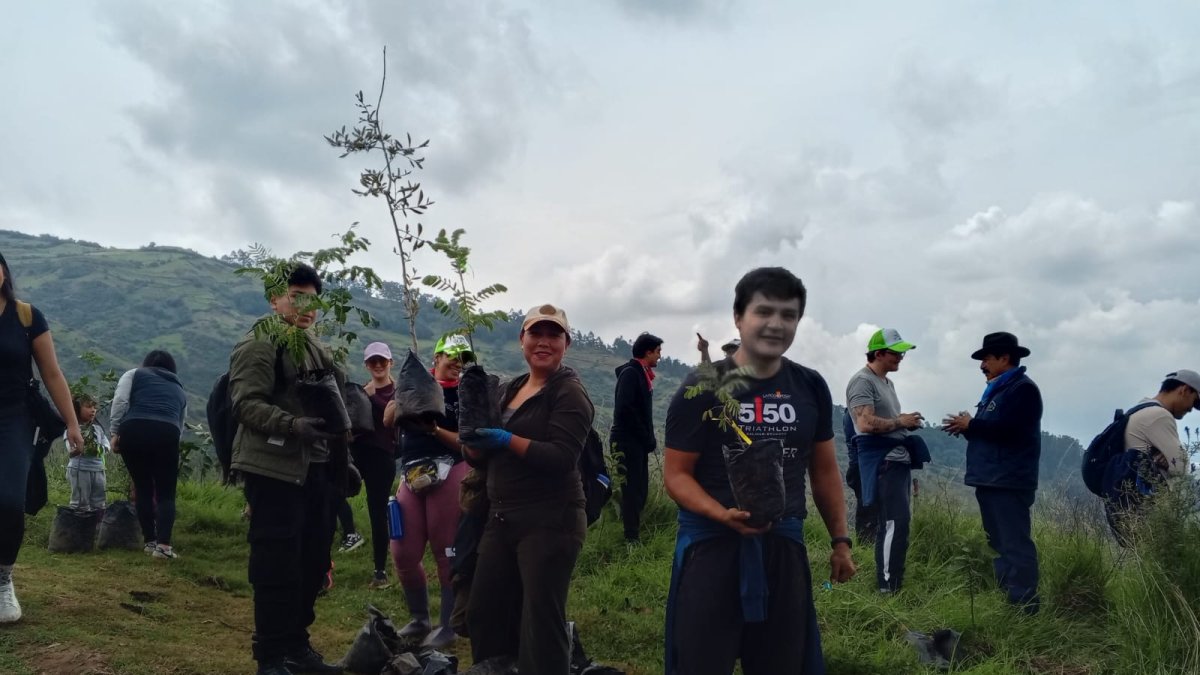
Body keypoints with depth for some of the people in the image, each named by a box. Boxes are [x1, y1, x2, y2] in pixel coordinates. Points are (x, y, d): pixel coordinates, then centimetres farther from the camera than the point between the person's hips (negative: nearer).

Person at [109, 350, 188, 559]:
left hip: (133, 430, 0)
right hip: (167, 433, 1)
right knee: (166, 493, 7)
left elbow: (120, 402, 5)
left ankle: (150, 541, 18)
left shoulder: (134, 374, 23)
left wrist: (115, 433, 7)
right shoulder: (179, 389, 31)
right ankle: (163, 544, -8)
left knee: (143, 489, 14)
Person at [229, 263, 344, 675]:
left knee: (313, 563, 13)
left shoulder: (318, 351, 18)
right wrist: (296, 425, -30)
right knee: (277, 567, -4)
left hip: (316, 471, 8)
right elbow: (246, 405, -18)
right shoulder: (258, 346, -7)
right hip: (274, 471, -8)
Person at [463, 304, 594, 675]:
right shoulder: (512, 388, 14)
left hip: (550, 522, -8)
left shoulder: (570, 392, -8)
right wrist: (474, 439, -5)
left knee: (541, 622, -3)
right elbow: (485, 454, 15)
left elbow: (562, 457, -20)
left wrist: (506, 440, -24)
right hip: (502, 518, 8)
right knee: (484, 612, 13)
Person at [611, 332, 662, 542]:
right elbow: (625, 409, -21)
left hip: (638, 441, 9)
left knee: (639, 491, 11)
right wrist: (647, 437, -16)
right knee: (632, 491, -7)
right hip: (628, 440, -9)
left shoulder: (642, 374, 16)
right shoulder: (630, 373, -13)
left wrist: (648, 438, 8)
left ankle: (634, 535, 17)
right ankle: (631, 538, -3)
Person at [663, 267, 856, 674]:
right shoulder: (703, 389, -8)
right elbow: (676, 473, -7)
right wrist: (723, 514, -24)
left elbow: (824, 470, 15)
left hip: (784, 544, 4)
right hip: (712, 544, -4)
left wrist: (840, 540, 13)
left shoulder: (811, 388, 6)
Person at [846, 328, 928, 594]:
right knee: (894, 522, -13)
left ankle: (894, 581, 19)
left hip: (899, 458, 10)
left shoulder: (887, 382, 19)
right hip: (882, 462, -10)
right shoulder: (862, 381, -13)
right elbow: (866, 424, -24)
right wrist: (901, 422, -14)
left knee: (899, 521, 12)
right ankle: (887, 587, -8)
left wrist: (907, 423, 7)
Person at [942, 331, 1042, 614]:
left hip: (1009, 482, -11)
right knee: (999, 543, 15)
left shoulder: (1022, 388, -10)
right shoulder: (997, 389, 21)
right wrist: (966, 428, 4)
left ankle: (1023, 606, -9)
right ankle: (1005, 598, 23)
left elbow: (1005, 429, -22)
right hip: (991, 480, 11)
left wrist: (971, 424, -9)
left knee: (1015, 544, -10)